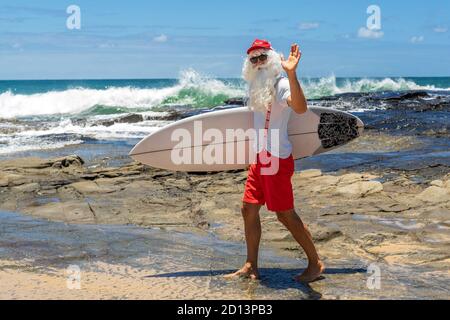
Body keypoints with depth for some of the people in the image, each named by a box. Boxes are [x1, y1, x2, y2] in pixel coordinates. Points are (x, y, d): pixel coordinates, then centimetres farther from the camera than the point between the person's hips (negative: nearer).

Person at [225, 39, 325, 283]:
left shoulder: (280, 85, -15)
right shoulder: (259, 87, 14)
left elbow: (300, 107, -37)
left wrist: (291, 74, -47)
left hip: (276, 158, -9)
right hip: (260, 157, 9)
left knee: (285, 214, -4)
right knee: (248, 209, 9)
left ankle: (315, 263, 11)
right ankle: (251, 267, 18)